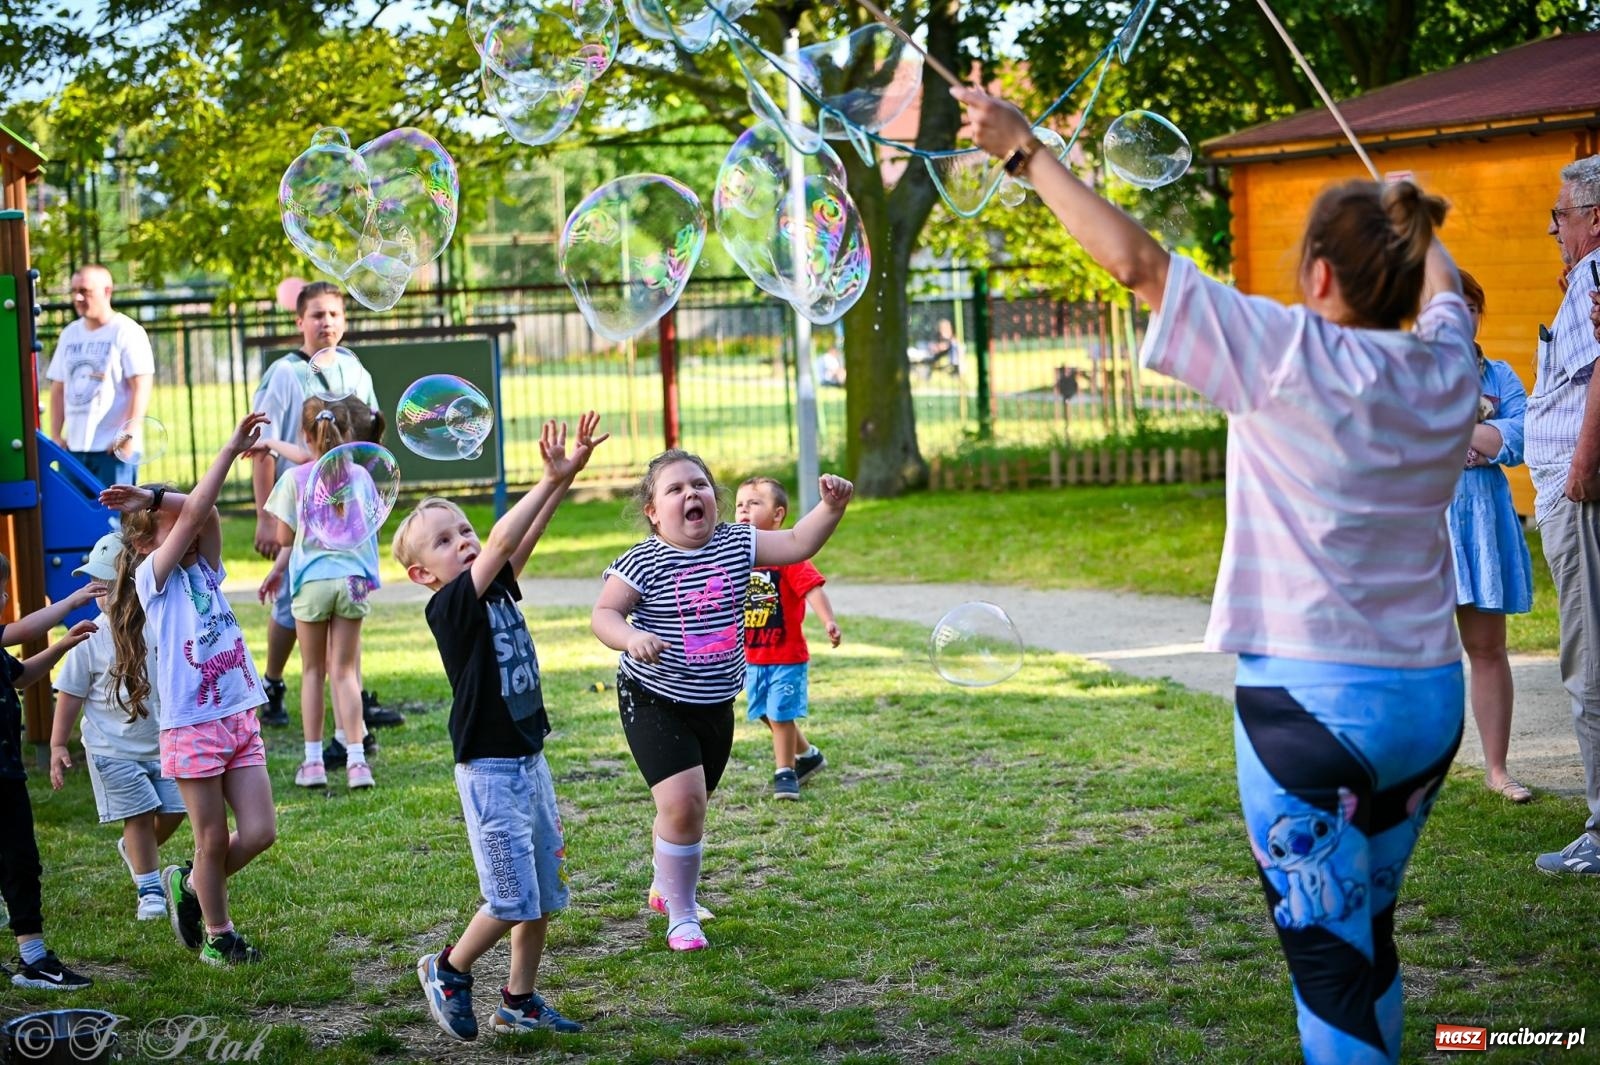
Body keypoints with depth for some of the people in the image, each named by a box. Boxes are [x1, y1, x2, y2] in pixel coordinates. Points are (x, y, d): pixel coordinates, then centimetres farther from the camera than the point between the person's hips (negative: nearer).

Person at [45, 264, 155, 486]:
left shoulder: (127, 332, -5)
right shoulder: (69, 334, 15)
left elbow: (142, 387, -11)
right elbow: (58, 388, 18)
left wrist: (129, 435, -17)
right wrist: (55, 435, 9)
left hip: (114, 448, -6)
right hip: (74, 448, 6)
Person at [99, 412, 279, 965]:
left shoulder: (205, 570, 13)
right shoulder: (152, 575, -4)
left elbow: (206, 515, -5)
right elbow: (194, 511, -15)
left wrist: (153, 497, -8)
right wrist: (231, 449, -14)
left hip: (240, 719, 6)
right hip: (192, 728, -6)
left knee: (259, 832, 2)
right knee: (214, 839, 3)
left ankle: (190, 884, 28)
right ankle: (217, 935, 21)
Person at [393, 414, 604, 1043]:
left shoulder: (497, 588, 7)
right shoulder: (447, 607, -15)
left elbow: (525, 537, -4)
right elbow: (503, 540, -25)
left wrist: (569, 474, -14)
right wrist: (551, 480, -29)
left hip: (529, 759, 8)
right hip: (489, 769, -8)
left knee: (546, 893, 13)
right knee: (513, 898, -4)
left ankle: (519, 1002, 26)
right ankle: (448, 971, 20)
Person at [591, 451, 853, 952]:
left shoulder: (736, 544, -3)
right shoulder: (644, 562, -15)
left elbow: (797, 544, -6)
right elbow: (603, 614, -16)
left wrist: (831, 506, -23)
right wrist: (632, 638, -36)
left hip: (716, 703, 5)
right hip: (654, 702, -5)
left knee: (691, 803, 19)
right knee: (682, 801, -18)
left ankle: (666, 885, 46)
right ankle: (681, 916, -1)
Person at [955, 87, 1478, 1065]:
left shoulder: (1294, 357, -14)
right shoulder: (1447, 370, 3)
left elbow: (1135, 259, -13)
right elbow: (1441, 289, 28)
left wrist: (1023, 148, -4)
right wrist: (1410, 225, 48)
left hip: (1313, 696, -6)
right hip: (1430, 698, 6)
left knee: (1329, 950, -1)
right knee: (1368, 932, 20)